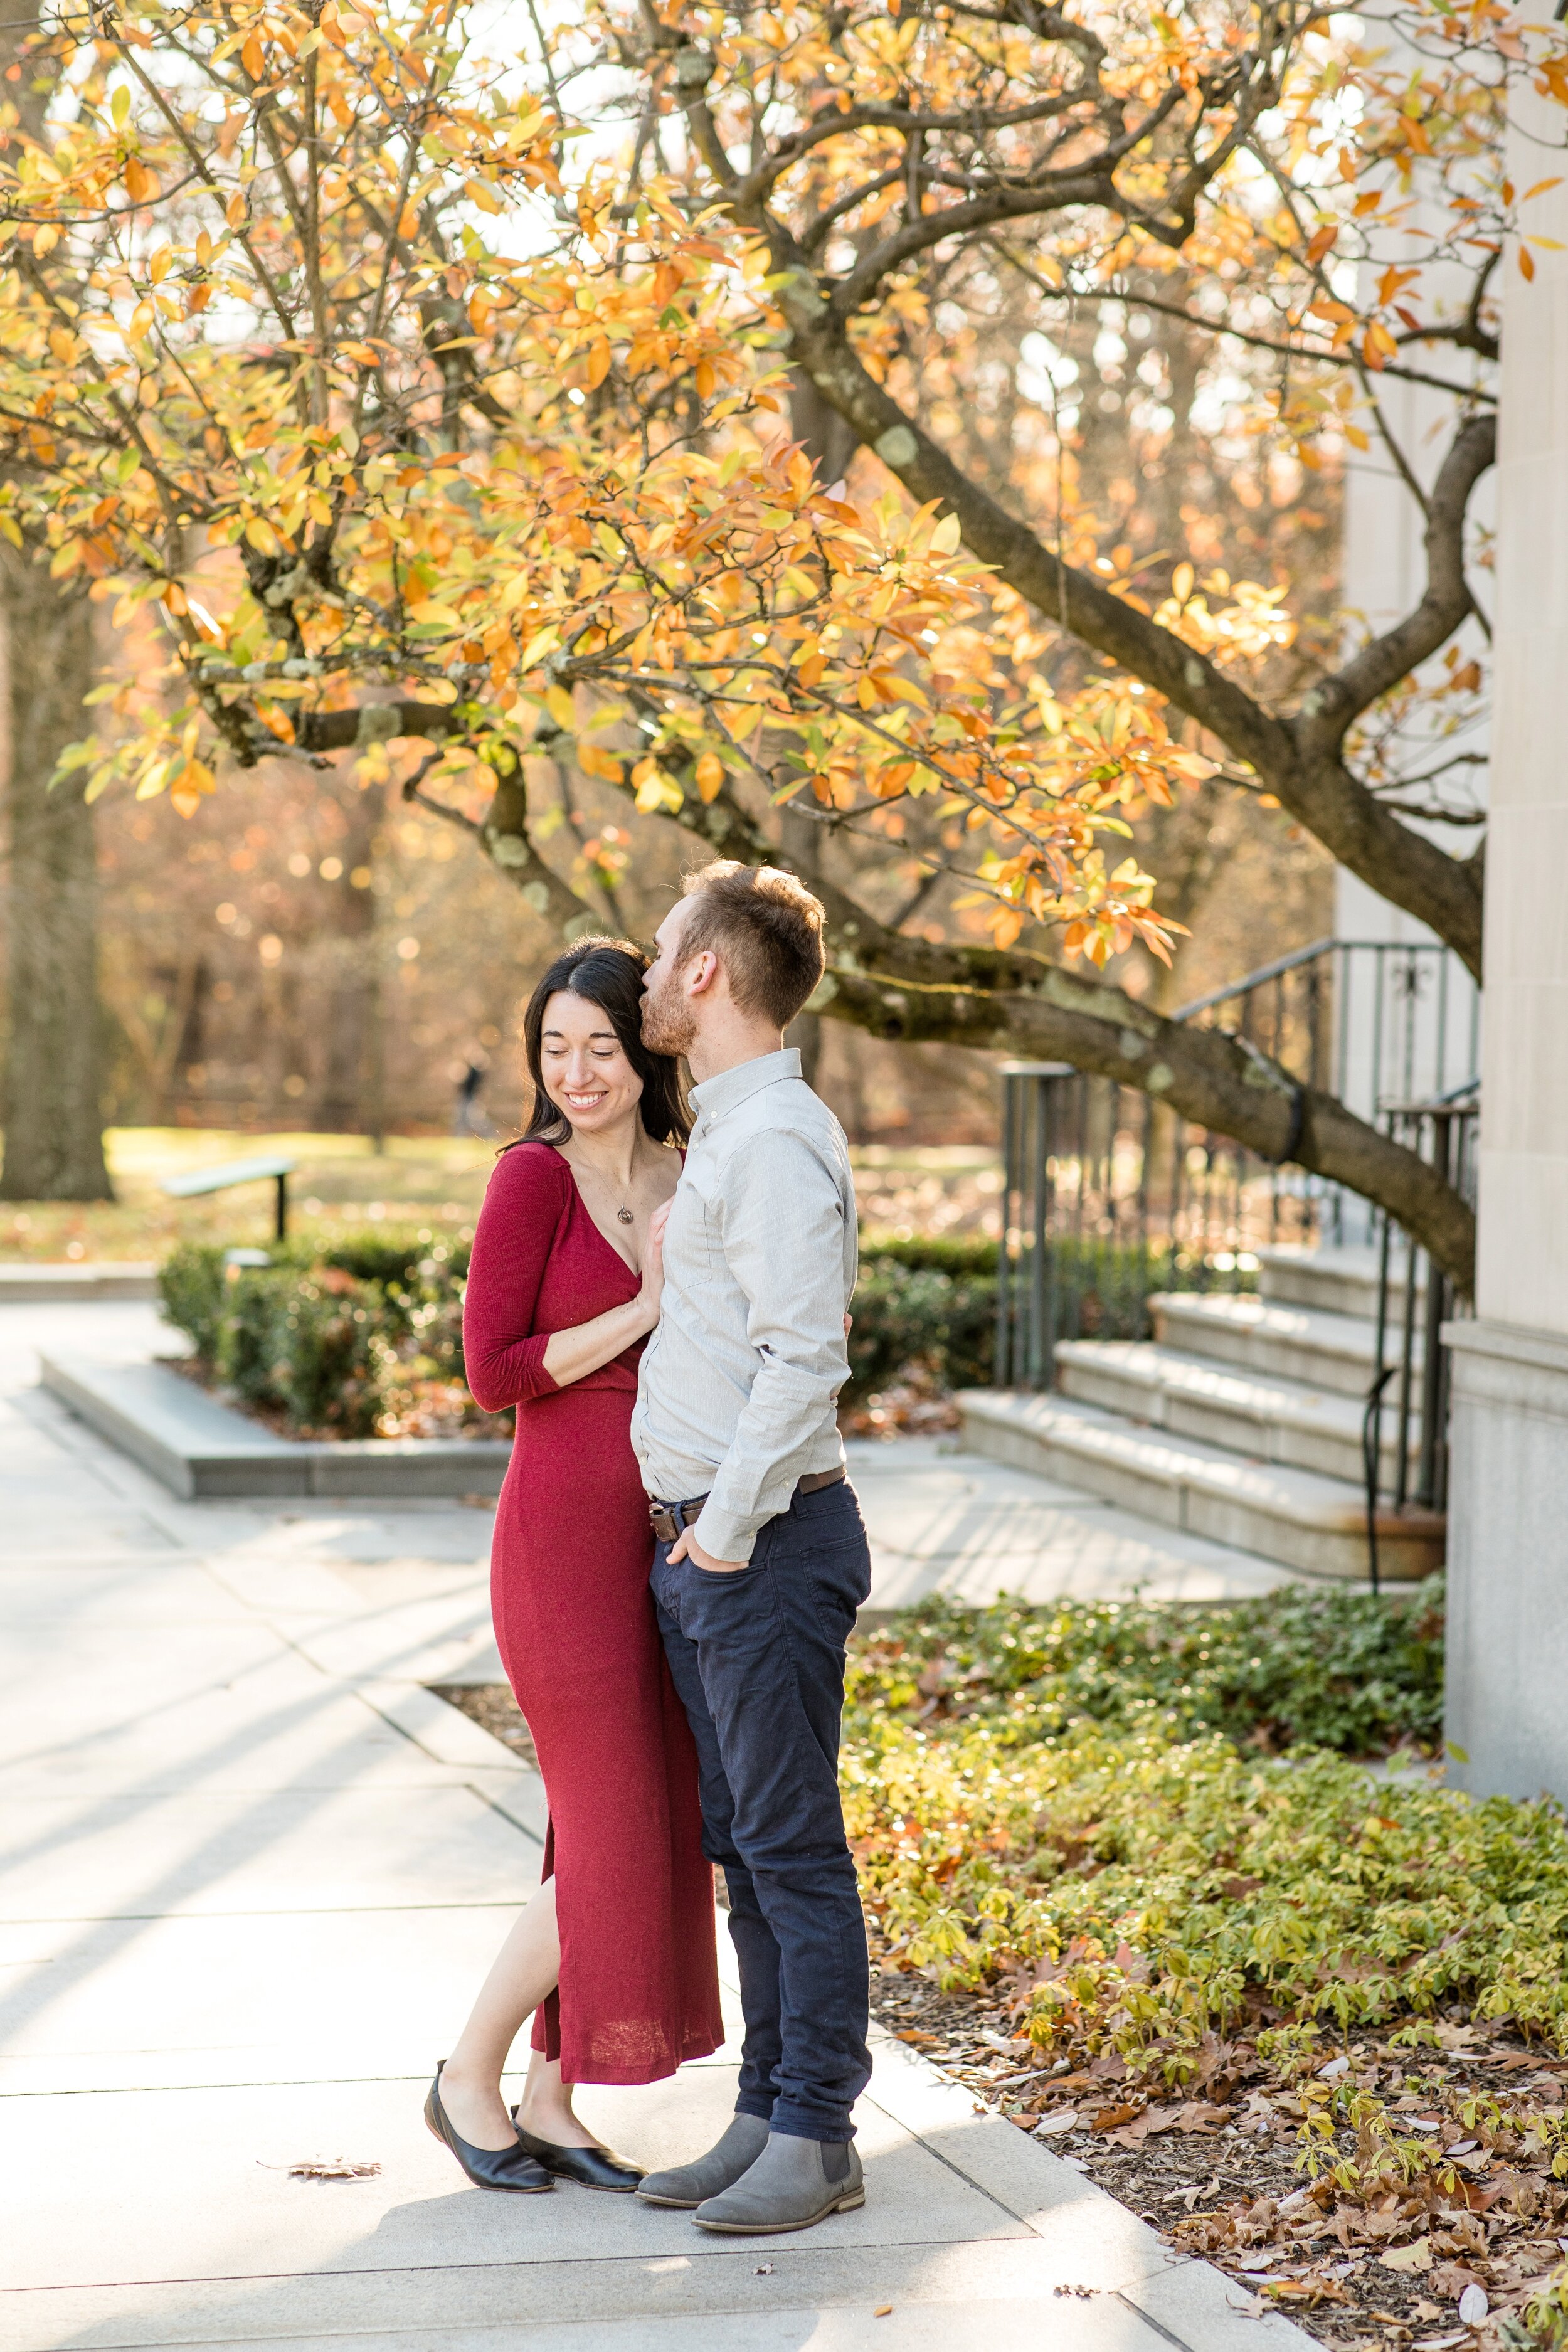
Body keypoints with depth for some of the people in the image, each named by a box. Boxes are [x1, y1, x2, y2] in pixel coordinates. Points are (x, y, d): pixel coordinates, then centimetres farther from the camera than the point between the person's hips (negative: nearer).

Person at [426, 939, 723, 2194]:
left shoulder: (688, 1182, 10)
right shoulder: (535, 1177, -9)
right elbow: (493, 1370, -13)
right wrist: (646, 1309, -15)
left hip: (673, 1537, 7)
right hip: (568, 1534, -7)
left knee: (652, 1835, 9)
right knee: (614, 1846, -5)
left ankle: (551, 2107, 20)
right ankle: (471, 2078, 14)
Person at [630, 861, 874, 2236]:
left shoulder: (777, 1140, -16)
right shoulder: (725, 1134, 16)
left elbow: (805, 1355, -23)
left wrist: (726, 1532, -19)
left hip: (766, 1543, -10)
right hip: (704, 1542, 10)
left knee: (793, 1850, -3)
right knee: (742, 1846, 13)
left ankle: (816, 2142, 4)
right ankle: (768, 2120, 20)